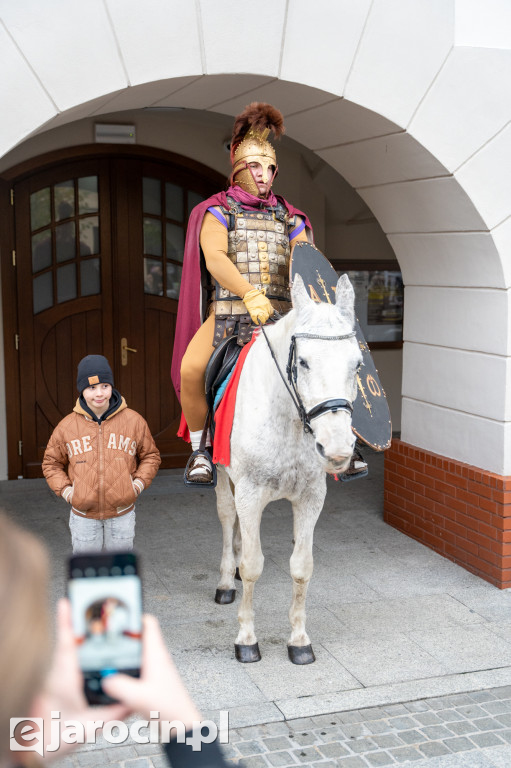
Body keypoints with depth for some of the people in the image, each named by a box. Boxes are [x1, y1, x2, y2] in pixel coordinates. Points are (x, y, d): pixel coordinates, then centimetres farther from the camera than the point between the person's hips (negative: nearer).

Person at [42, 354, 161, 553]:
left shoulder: (134, 421, -4)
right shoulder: (67, 426, -4)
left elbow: (150, 456, 9)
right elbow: (51, 462, 9)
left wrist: (139, 483, -6)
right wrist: (64, 489, -4)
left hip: (122, 512, 0)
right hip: (83, 514, 0)